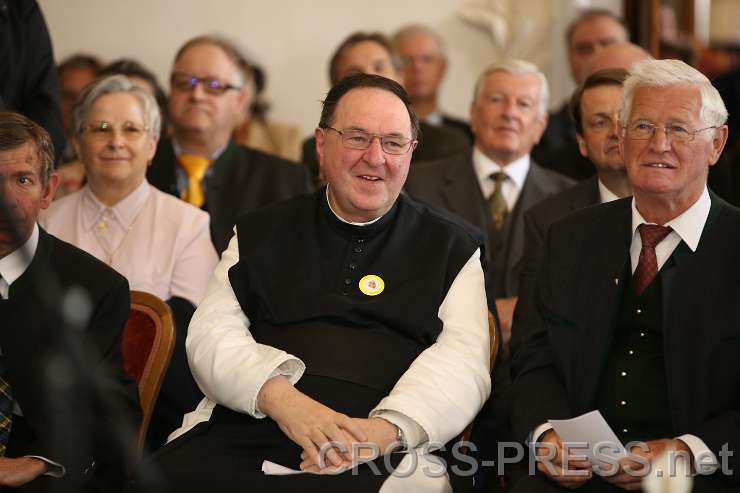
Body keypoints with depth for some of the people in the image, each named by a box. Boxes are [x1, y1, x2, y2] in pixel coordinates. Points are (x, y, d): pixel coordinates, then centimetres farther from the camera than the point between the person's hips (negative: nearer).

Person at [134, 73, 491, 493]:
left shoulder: (453, 249, 15)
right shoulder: (261, 234, 20)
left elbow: (465, 360, 3)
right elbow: (212, 332, 9)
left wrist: (387, 427, -17)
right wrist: (280, 397, -12)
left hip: (386, 459, -2)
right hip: (242, 439, 3)